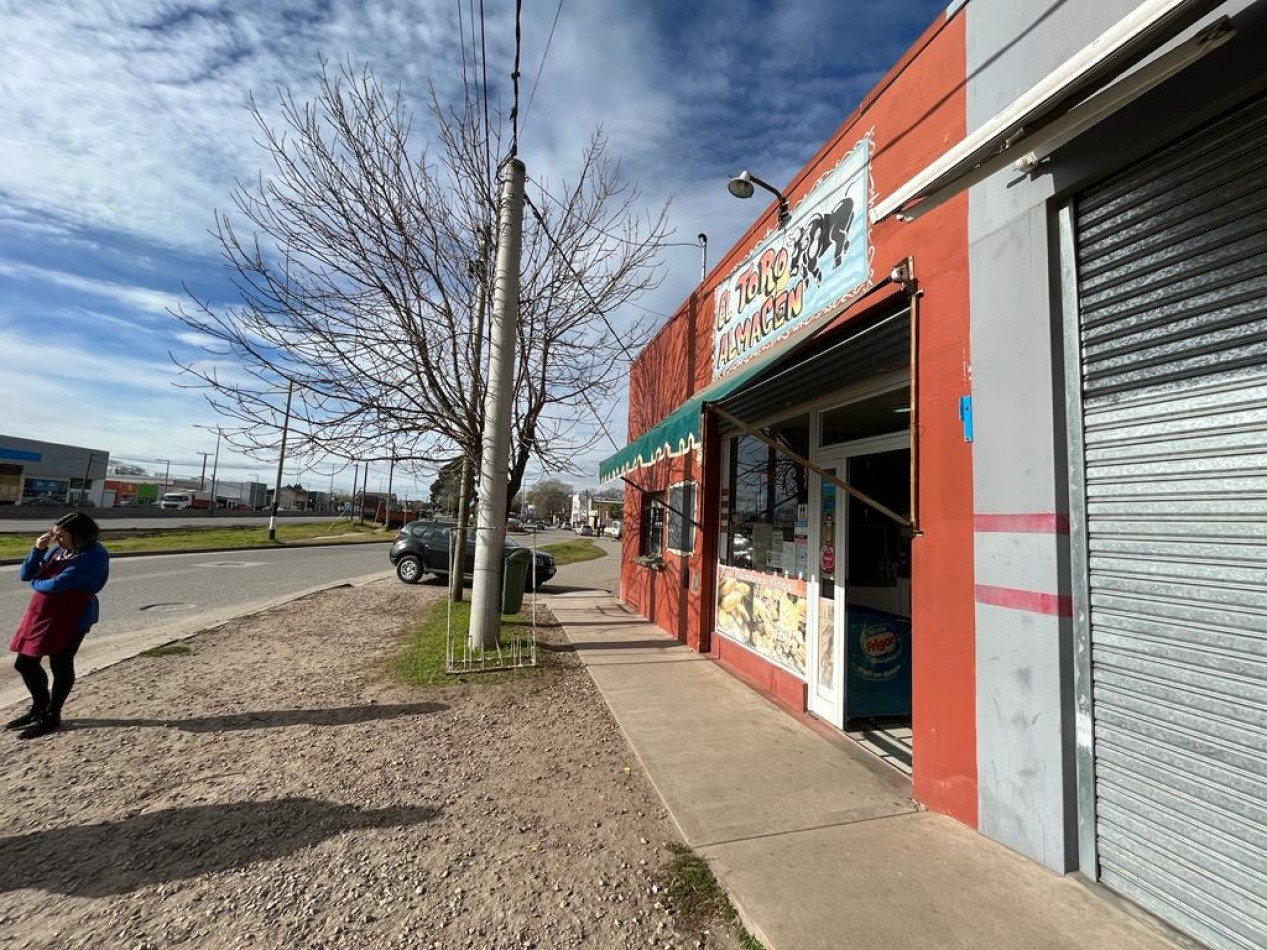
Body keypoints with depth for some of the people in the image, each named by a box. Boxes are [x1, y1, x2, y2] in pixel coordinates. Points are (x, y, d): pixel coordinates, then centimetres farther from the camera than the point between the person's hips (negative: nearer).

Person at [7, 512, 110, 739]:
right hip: (40, 614, 9)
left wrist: (36, 583, 0)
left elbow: (58, 584, -23)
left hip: (71, 618, -9)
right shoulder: (57, 550, 7)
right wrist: (38, 549, -7)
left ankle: (52, 717, 21)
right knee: (24, 663, 17)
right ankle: (40, 707, 38)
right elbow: (25, 575, 6)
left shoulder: (94, 555, -20)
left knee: (61, 666, 4)